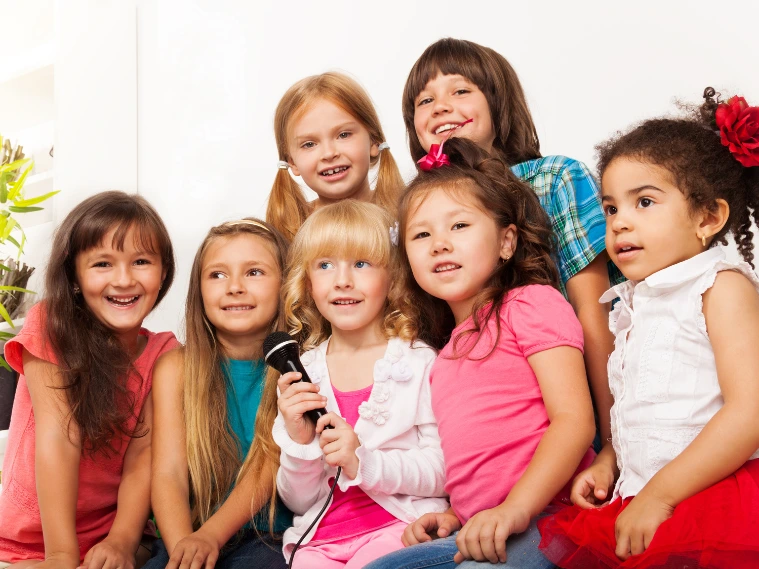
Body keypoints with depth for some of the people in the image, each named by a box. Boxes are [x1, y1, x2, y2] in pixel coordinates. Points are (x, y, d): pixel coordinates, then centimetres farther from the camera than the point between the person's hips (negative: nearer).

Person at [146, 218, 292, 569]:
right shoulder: (176, 368, 3)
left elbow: (267, 469, -10)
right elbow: (168, 473, -6)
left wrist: (210, 535, -24)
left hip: (266, 539, -1)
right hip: (185, 533, 1)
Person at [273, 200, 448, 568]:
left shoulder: (419, 362, -1)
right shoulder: (300, 376, 7)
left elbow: (442, 472, -5)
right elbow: (298, 502, 8)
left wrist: (363, 462, -19)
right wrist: (298, 441, -11)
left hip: (398, 526, -2)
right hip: (320, 539, 3)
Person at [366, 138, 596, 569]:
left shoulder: (532, 303, 1)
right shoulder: (449, 350, 25)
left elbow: (574, 419, -11)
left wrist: (515, 509, -23)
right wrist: (453, 516, 4)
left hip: (543, 517, -8)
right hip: (479, 528, 8)